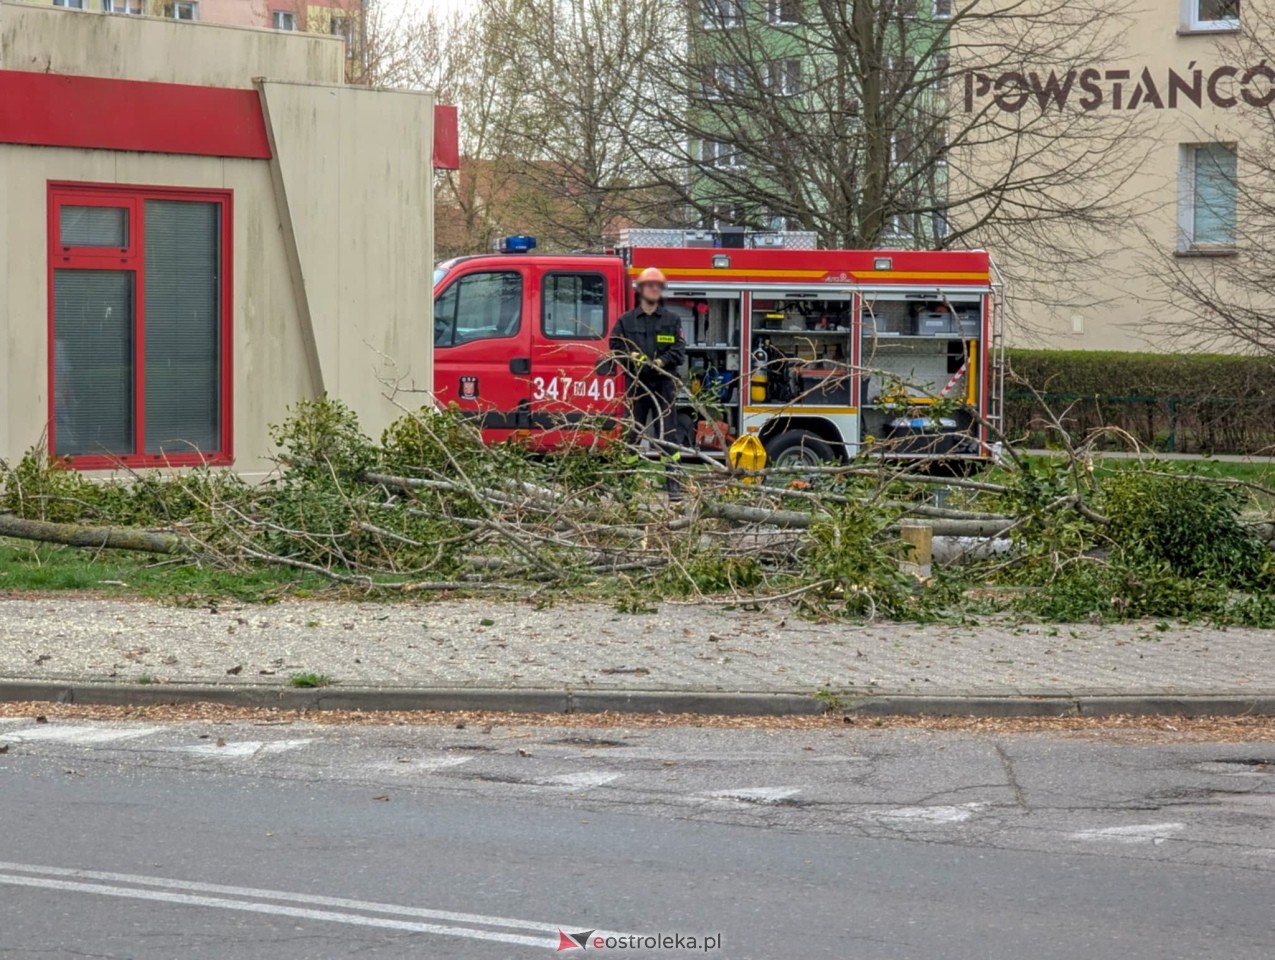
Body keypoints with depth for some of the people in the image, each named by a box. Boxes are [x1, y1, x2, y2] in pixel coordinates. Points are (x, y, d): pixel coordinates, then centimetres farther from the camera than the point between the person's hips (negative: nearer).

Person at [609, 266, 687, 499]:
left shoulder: (672, 320, 8)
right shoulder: (626, 321, 10)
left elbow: (679, 351, 1)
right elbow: (616, 349, 7)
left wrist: (661, 361, -16)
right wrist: (632, 357, -12)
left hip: (664, 385, -1)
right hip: (636, 385, 1)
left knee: (667, 436, -3)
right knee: (632, 435, 2)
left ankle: (673, 484, -4)